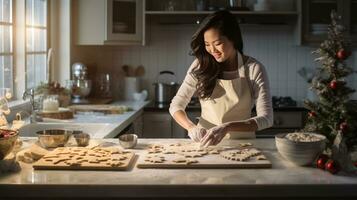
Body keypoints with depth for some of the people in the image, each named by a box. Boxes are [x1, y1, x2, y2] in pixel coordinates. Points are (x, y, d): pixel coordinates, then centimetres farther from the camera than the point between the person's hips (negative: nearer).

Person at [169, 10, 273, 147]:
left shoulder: (254, 69, -8)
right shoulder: (200, 67, -2)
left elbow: (266, 118, -15)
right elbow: (176, 105, 2)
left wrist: (228, 127, -30)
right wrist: (191, 127, -19)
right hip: (205, 143, 1)